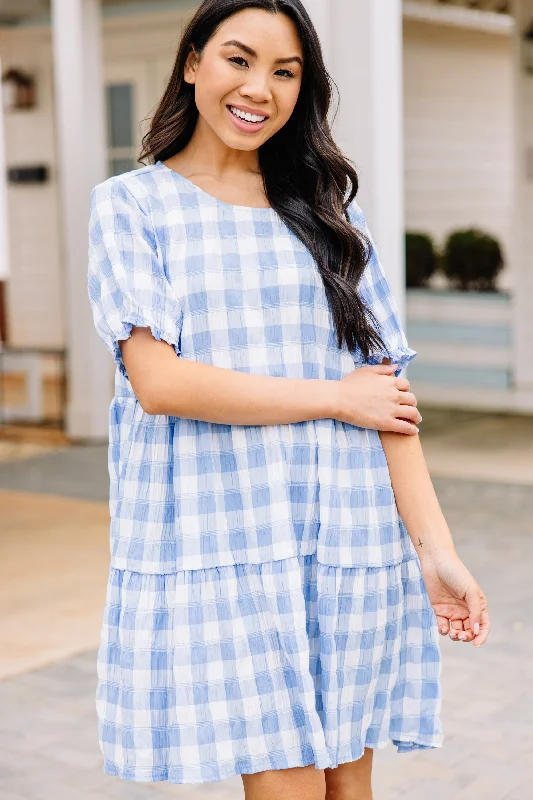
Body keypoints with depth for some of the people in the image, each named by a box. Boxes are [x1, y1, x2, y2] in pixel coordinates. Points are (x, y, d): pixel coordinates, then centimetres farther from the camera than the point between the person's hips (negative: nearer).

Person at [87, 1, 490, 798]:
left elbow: (387, 388, 5)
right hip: (216, 546, -3)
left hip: (348, 544, 3)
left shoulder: (327, 211, 12)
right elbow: (158, 380, -10)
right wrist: (337, 398, -7)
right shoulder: (132, 205, 3)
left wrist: (434, 546, -4)